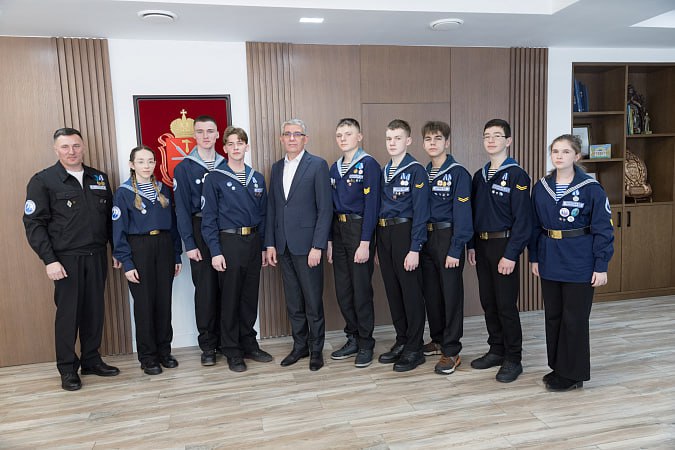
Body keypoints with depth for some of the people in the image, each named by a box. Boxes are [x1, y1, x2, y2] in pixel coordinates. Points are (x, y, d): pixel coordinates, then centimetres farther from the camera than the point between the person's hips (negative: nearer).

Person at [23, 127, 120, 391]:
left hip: (97, 256, 4)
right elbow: (34, 223, -7)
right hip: (66, 258, -4)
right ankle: (67, 369, 16)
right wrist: (49, 260, -14)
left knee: (95, 310, 10)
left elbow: (110, 216, 15)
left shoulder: (99, 178, 10)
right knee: (68, 313, 2)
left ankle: (91, 360, 25)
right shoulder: (43, 181, -3)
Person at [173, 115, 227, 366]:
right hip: (200, 231, -2)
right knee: (205, 288, 0)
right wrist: (189, 244, -10)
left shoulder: (226, 166, 8)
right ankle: (208, 345, 12)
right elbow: (182, 208, -4)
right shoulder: (184, 168, 0)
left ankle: (223, 338, 19)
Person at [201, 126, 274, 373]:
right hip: (229, 243, -4)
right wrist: (215, 251, -12)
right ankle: (232, 352, 17)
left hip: (253, 242, 4)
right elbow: (208, 218, -6)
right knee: (230, 300, 4)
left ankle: (249, 344, 27)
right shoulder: (215, 178, -3)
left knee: (250, 298, 13)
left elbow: (263, 214, 12)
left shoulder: (257, 179, 10)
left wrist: (264, 246, 9)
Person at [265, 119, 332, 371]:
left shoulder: (317, 165, -4)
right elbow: (272, 208, 13)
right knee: (293, 302, 14)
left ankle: (316, 349, 19)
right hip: (283, 246, 5)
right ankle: (300, 346, 28)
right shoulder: (277, 168, 13)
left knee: (313, 302, 4)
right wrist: (270, 243, 6)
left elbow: (325, 208, -9)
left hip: (307, 246, -5)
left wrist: (317, 246, -15)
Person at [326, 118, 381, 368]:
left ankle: (365, 344, 16)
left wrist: (365, 243, -18)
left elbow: (371, 204, -14)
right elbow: (331, 206, 14)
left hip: (359, 230, -7)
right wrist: (329, 240, 10)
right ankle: (353, 339, 27)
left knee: (361, 290, 1)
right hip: (338, 231, 7)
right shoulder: (334, 168, 13)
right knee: (343, 290, 12)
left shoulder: (369, 164, -8)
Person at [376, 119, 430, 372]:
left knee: (411, 292, 1)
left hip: (404, 233, -7)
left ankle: (414, 349, 14)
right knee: (393, 291, 13)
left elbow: (420, 211, -13)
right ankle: (401, 342, 27)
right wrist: (378, 244, 12)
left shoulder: (416, 170, -8)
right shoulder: (384, 171, 13)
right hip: (383, 234, 7)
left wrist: (415, 248, -18)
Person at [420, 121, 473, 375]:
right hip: (426, 238, 7)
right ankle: (438, 340, 31)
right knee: (431, 292, 15)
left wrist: (455, 249, -18)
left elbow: (462, 214, -14)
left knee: (451, 294, 1)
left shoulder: (458, 173, -10)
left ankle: (451, 352, 10)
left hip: (448, 238, -7)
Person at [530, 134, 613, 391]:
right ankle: (557, 367, 30)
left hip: (579, 264, -5)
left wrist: (601, 266, -10)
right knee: (553, 316, 13)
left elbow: (603, 230, -8)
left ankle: (573, 374, 19)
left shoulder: (591, 188, -9)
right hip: (550, 262, 5)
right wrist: (534, 257, 8)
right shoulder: (541, 187, 4)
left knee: (574, 319, 4)